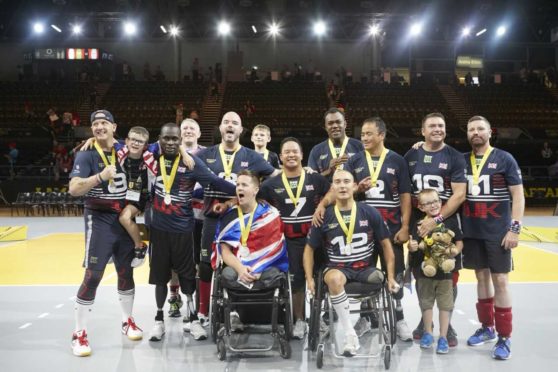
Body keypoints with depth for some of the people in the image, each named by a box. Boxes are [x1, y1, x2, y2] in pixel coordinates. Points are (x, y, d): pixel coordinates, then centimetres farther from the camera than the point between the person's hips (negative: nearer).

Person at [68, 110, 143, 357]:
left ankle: (127, 321, 31)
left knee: (126, 271, 14)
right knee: (93, 276, -7)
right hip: (99, 219, -5)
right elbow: (74, 189, -22)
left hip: (125, 219, 5)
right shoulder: (86, 154, -9)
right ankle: (79, 333, 5)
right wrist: (101, 176, -34)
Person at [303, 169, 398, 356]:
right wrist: (309, 279, -1)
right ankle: (350, 334, -23)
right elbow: (309, 249, 9)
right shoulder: (324, 217, 0)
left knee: (381, 280, -24)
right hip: (337, 268, -2)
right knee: (334, 279, -34)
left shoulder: (370, 213, 0)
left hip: (365, 268, 2)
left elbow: (386, 244, 7)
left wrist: (391, 276, 2)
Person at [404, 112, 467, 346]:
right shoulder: (411, 156, 5)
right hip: (418, 223, 3)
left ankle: (447, 324, 17)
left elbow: (459, 195, -10)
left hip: (447, 223, -2)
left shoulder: (455, 158, -4)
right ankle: (425, 319, 26)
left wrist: (436, 220, -18)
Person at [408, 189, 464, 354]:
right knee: (426, 302, 16)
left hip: (445, 271, -1)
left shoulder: (450, 220, -6)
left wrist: (456, 251, -19)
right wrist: (411, 247, -25)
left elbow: (459, 241, 0)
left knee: (445, 304, 6)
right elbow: (414, 246, -3)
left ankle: (443, 337, 17)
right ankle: (428, 333, 33)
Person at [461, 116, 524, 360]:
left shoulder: (504, 159, -3)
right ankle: (487, 328, 27)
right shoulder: (462, 161, 7)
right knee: (482, 277, 13)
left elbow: (518, 195, -5)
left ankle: (504, 338, 8)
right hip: (472, 232, 4)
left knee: (499, 281, -2)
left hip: (497, 232, -4)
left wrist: (515, 228, -13)